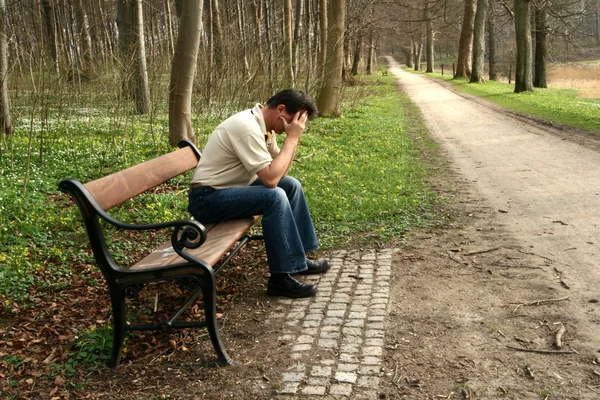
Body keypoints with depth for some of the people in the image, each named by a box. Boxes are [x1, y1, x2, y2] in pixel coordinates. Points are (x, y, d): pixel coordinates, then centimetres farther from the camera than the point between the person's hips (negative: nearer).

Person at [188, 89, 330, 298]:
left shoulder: (263, 124, 4)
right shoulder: (248, 127, -25)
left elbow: (280, 171, 7)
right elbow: (271, 178, -30)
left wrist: (292, 137, -6)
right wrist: (292, 137, -22)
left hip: (230, 187, 10)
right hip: (207, 198, -10)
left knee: (291, 185, 7)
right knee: (275, 196, -28)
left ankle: (298, 258, 15)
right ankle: (280, 279, -19)